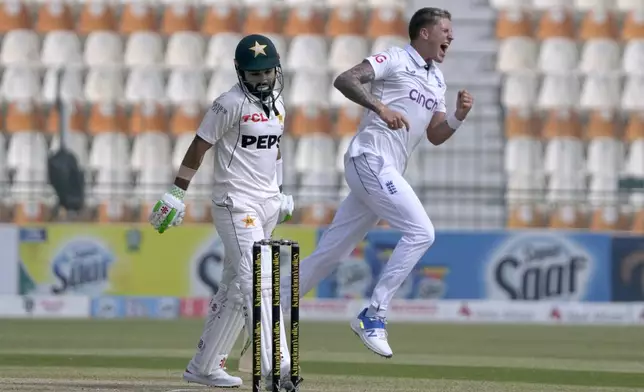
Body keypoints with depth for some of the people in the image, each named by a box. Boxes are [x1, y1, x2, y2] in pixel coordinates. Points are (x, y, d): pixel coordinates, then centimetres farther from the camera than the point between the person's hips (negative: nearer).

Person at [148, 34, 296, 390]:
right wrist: (176, 194, -12)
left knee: (235, 288, 11)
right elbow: (199, 147, -10)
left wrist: (280, 194, 21)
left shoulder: (276, 103, 12)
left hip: (267, 205, 8)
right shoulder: (230, 104, -12)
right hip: (236, 204, -8)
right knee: (256, 278, -18)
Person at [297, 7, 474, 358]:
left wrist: (458, 116, 3)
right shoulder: (394, 60, -4)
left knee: (330, 253, 7)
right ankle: (373, 317, -14)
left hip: (387, 172, 8)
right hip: (370, 160, -8)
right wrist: (380, 107, -30)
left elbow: (436, 136, 22)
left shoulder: (436, 80, 21)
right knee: (420, 232, -17)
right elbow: (344, 79, -16)